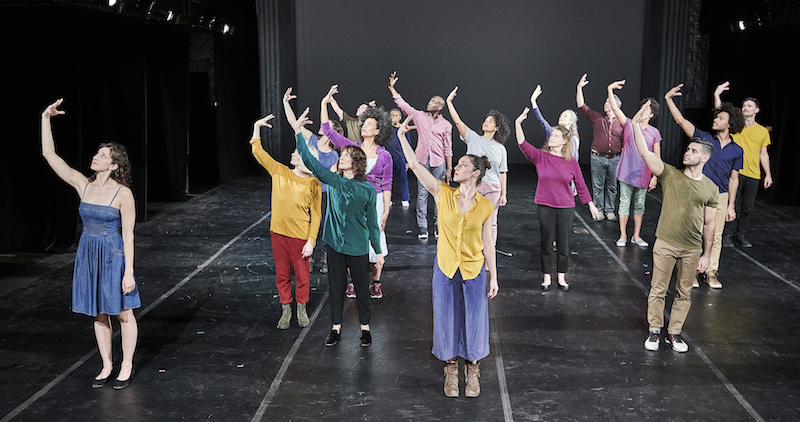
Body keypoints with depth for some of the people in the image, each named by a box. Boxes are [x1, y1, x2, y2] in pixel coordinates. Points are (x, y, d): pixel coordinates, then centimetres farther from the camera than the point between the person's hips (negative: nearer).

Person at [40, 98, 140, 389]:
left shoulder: (122, 194, -12)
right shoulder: (83, 185, 1)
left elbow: (128, 235, -12)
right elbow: (49, 154, 0)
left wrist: (128, 272, -14)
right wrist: (46, 118, -6)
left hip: (113, 256, -5)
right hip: (88, 255, 5)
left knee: (123, 313, 7)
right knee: (99, 314, 14)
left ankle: (126, 367, 20)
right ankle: (107, 366, 26)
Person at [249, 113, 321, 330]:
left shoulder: (313, 184, -10)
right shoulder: (280, 172, 0)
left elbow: (315, 215, -8)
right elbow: (258, 153, 1)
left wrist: (311, 241, -11)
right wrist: (257, 127, -4)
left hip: (300, 235, -3)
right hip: (278, 231, 3)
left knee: (302, 275, 9)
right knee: (282, 274, 13)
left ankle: (302, 310, 28)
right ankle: (285, 310, 27)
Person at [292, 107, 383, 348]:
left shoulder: (367, 189, -8)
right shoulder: (333, 181, -3)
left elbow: (372, 222, -3)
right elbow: (309, 161, -8)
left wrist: (378, 251, 0)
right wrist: (298, 132, -14)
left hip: (358, 247, -2)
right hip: (334, 244, 2)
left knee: (361, 287, 10)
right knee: (335, 286, 12)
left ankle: (365, 326, 28)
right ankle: (336, 327, 27)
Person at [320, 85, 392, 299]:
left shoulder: (384, 156, -3)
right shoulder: (352, 148, 1)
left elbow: (386, 185, -1)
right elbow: (327, 130, -1)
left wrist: (386, 211, -5)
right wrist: (324, 103, -6)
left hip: (375, 201, -2)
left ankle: (376, 282, 21)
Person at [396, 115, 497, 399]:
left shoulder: (485, 206, -7)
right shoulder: (443, 194, -7)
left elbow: (487, 244, -1)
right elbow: (416, 166, -15)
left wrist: (493, 277, 1)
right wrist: (402, 137, -22)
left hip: (474, 270, -1)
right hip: (445, 268, 1)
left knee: (474, 321, 9)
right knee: (447, 320, 10)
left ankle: (472, 372, 29)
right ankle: (451, 372, 29)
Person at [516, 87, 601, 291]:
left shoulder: (571, 162, -2)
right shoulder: (541, 157, -3)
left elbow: (580, 185, 5)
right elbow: (523, 145, -16)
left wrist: (591, 205, 9)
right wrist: (518, 124, -27)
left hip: (566, 207, 0)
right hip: (545, 206, 0)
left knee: (563, 243, 8)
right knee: (546, 243, 8)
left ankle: (562, 277, 24)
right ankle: (547, 277, 22)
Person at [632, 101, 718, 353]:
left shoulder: (711, 189, 0)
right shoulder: (669, 174, -4)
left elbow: (708, 224, 5)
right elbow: (645, 153, -16)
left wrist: (706, 254, 4)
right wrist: (636, 125, -26)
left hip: (692, 249, 2)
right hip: (665, 244, -1)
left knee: (684, 294, 12)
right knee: (658, 290, 6)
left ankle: (675, 333, 26)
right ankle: (654, 331, 21)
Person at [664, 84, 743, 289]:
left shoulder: (736, 150, 3)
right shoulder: (704, 138, 0)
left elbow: (733, 179, 6)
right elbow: (681, 121, -5)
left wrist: (731, 206, 5)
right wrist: (668, 99, -12)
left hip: (720, 197, 1)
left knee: (715, 237, 6)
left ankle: (711, 272, 19)